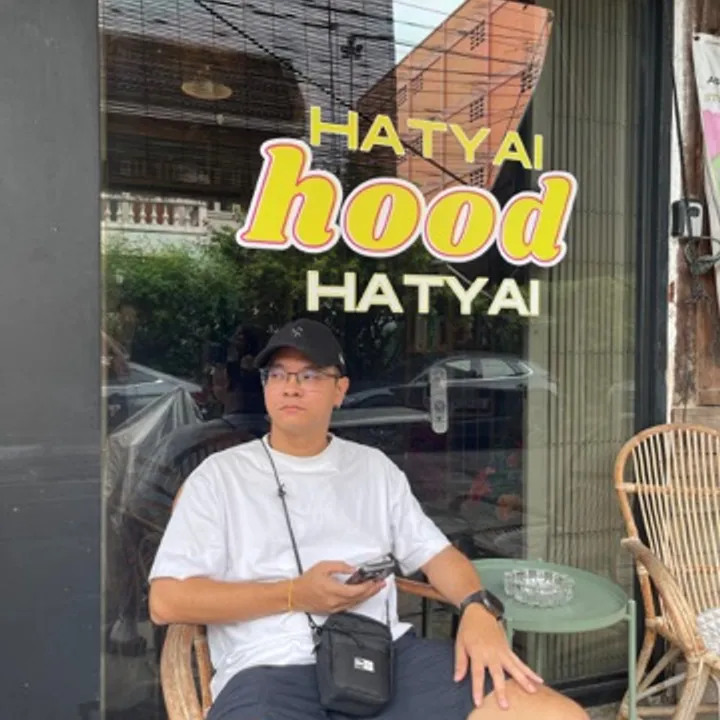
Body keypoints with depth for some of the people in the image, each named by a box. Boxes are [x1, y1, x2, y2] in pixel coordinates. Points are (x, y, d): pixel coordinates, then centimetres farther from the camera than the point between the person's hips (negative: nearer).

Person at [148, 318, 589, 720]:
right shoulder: (221, 475, 7)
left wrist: (478, 610, -8)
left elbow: (436, 552, 15)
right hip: (272, 669, -3)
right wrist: (295, 595, -8)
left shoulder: (374, 466, 18)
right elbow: (167, 601, 1)